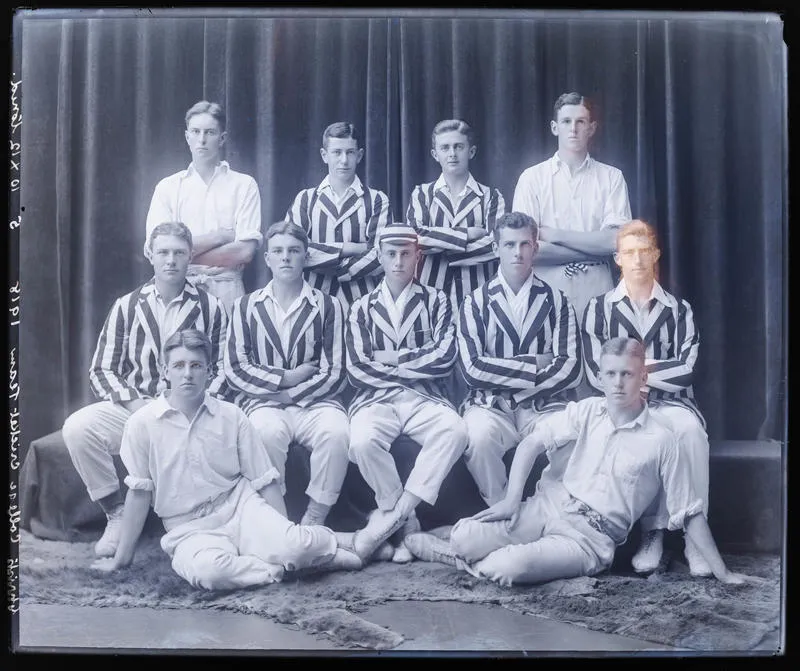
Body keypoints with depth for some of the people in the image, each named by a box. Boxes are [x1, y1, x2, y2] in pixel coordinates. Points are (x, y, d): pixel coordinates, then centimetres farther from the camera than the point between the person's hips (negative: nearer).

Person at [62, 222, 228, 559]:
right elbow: (101, 371, 7)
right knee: (77, 428, -25)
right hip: (133, 406, 2)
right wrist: (134, 403, -10)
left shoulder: (210, 307, 7)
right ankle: (117, 514, -6)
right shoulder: (127, 306, 10)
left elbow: (223, 368, 4)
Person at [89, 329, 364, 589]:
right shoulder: (143, 423, -4)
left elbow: (264, 482, 4)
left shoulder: (232, 416, 1)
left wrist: (284, 533, -3)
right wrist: (121, 558, 6)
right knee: (205, 571, -36)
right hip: (189, 529, -1)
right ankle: (279, 568, -11)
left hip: (240, 505, 1)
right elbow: (139, 492, 3)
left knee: (292, 547, -29)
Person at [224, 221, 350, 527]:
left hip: (313, 400, 0)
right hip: (262, 401, 0)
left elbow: (334, 375, 0)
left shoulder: (328, 306, 7)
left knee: (337, 431, -32)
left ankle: (315, 518, -17)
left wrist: (288, 395, -9)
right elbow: (235, 371, 2)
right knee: (268, 431, -35)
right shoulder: (246, 306, 10)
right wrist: (285, 378, -8)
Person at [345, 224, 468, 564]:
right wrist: (415, 364, -2)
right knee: (363, 440, -33)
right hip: (376, 398, 0)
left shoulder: (435, 301, 11)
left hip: (424, 398, 0)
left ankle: (393, 514, -23)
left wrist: (389, 361, -4)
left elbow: (444, 357, -4)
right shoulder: (362, 308, 12)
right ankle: (406, 521, -11)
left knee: (454, 430, -32)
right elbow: (357, 371, 1)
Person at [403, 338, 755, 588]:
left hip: (592, 536, -3)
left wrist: (722, 573, -2)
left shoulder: (661, 440, -7)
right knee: (464, 536, -20)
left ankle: (474, 562, 2)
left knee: (507, 568, -29)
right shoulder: (587, 411, 1)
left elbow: (689, 513, -1)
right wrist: (512, 499, -8)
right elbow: (532, 442, 2)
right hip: (551, 505, 3)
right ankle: (457, 547, 14)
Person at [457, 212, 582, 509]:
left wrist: (504, 374, -10)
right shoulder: (476, 302, 5)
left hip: (543, 406, 1)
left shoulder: (556, 301, 9)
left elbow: (571, 370, -3)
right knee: (479, 437, -34)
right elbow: (472, 368, -9)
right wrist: (534, 367, -9)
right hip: (490, 404, -1)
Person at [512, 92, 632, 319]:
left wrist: (553, 234, -8)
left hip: (596, 289, 1)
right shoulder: (532, 177, 3)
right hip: (547, 288, -1)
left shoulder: (611, 177, 6)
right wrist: (594, 248, -6)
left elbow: (616, 241, -6)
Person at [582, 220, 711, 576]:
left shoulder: (679, 309, 13)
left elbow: (686, 370, -1)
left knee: (691, 430, -32)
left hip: (670, 401, 2)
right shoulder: (599, 307, 9)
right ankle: (652, 532, -23)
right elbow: (597, 374, -2)